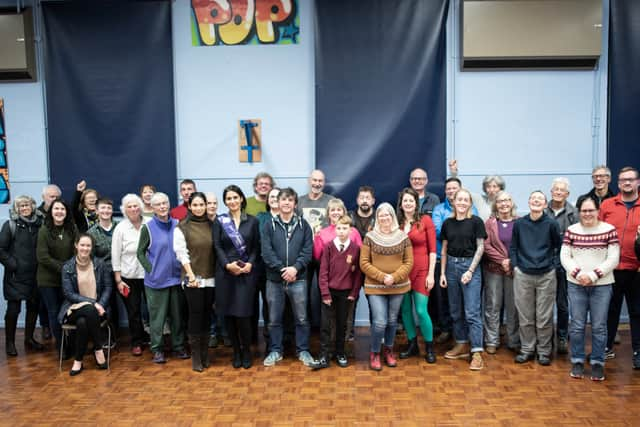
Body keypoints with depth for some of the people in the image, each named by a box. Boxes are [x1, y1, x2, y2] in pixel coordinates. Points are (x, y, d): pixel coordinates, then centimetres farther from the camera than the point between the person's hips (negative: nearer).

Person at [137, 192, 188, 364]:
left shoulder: (177, 225, 4)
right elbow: (140, 253, -1)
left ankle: (178, 346, 23)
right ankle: (157, 350, 14)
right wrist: (151, 269, -10)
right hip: (156, 280, -3)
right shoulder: (148, 227, -4)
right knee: (157, 316, 3)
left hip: (176, 278, 3)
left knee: (177, 314, 11)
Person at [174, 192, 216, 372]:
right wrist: (191, 276, -13)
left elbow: (216, 250, 11)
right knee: (195, 315, -2)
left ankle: (205, 354, 18)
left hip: (210, 278, 4)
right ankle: (196, 357, 8)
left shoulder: (211, 225, 9)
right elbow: (181, 254, -6)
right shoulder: (182, 227, -2)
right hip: (193, 278, -3)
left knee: (207, 315, 8)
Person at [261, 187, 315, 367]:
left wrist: (295, 268, -17)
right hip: (274, 279, 0)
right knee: (274, 319, 10)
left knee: (301, 318, 8)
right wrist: (282, 269, -16)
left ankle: (303, 351, 22)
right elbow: (266, 252, -6)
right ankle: (275, 351, 24)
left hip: (298, 280, 0)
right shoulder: (269, 225, 3)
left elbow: (308, 250, -3)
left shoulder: (303, 225, 4)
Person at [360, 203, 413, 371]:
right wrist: (382, 277, -16)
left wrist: (394, 277, -14)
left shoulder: (403, 237, 1)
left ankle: (389, 351, 33)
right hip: (375, 287, -2)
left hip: (398, 286, 2)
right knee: (380, 322, -8)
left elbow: (409, 262, 0)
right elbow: (364, 263, -6)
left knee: (392, 321, 12)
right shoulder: (370, 237, -4)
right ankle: (374, 353, 13)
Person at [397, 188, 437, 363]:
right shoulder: (397, 222, 7)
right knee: (405, 310, 9)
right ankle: (412, 344, 26)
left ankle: (429, 347, 13)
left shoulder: (425, 220, -3)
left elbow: (432, 249, -4)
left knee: (421, 311, -6)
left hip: (421, 270, -3)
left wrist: (431, 274, -8)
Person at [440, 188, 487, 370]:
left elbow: (480, 247, -5)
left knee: (472, 312, -7)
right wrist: (442, 273, 6)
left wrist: (470, 271, -11)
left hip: (470, 266, -4)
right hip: (452, 266, 5)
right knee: (455, 310, 11)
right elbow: (444, 250, 10)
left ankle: (477, 353, -3)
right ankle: (462, 345, 24)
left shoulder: (476, 222, -4)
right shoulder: (447, 223, 7)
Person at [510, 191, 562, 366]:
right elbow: (513, 247, 10)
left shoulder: (551, 224, -2)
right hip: (523, 275, 1)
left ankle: (544, 351, 18)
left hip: (546, 276, -1)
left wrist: (554, 265, 1)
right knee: (525, 316, 7)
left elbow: (559, 247, 9)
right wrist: (515, 265, 1)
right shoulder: (519, 223, 2)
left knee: (544, 317, 5)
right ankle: (527, 349, 20)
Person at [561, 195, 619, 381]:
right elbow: (564, 256, 1)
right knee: (577, 325, 7)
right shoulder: (571, 230, 3)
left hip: (602, 285, -1)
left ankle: (597, 362, 18)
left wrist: (593, 275, -14)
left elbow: (613, 259, -6)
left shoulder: (609, 230, -3)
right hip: (576, 285, 1)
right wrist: (578, 273, -13)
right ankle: (577, 361, 19)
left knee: (599, 326, 4)